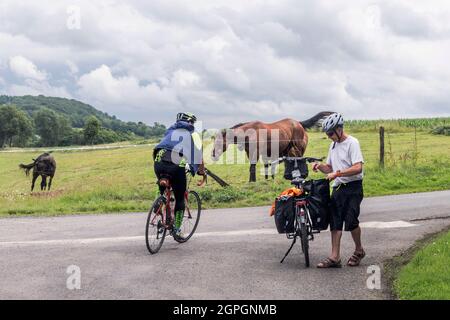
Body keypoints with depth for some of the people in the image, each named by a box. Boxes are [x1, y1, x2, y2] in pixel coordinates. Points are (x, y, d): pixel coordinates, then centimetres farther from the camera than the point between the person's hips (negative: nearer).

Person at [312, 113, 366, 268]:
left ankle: (359, 251, 14)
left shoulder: (352, 143, -11)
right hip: (338, 188, 8)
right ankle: (334, 258, 3)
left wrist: (337, 173, -27)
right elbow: (329, 169, 20)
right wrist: (320, 166, -1)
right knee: (335, 222, 2)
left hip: (353, 187, -7)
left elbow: (358, 168, -22)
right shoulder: (333, 145, 14)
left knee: (351, 221, -10)